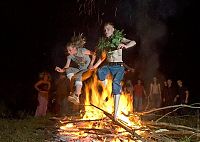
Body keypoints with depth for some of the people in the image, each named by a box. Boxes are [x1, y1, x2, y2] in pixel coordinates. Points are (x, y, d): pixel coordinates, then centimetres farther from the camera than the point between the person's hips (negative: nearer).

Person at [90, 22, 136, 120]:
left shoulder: (119, 39, 0)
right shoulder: (104, 41, 16)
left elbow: (133, 42, -15)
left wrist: (125, 46, -35)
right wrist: (95, 66, 21)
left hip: (118, 66, -4)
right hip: (108, 65, 4)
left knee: (115, 84, -22)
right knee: (100, 72, -31)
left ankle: (115, 111, -20)